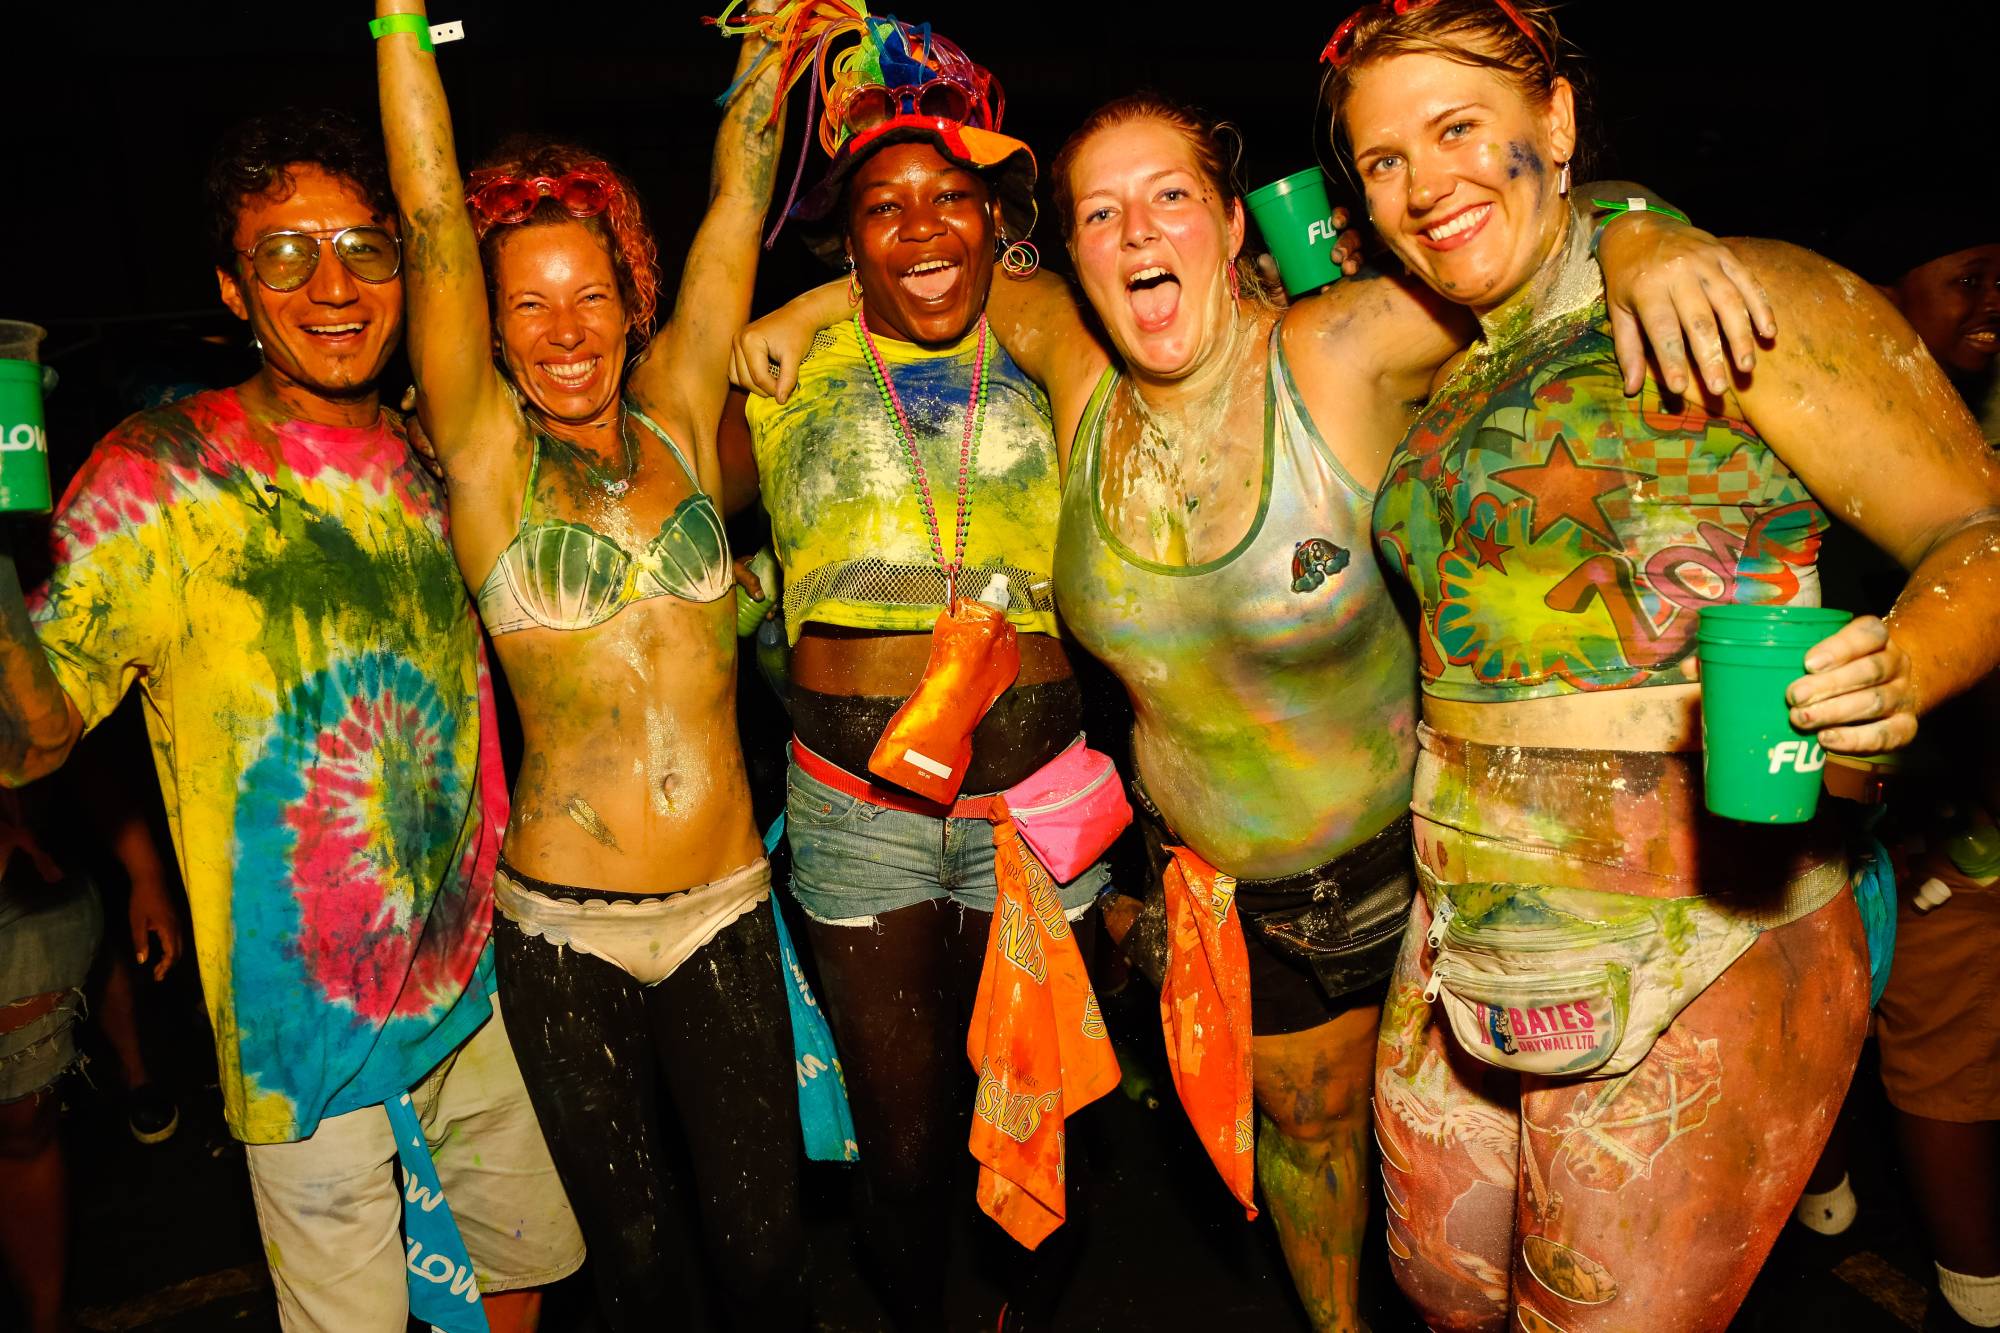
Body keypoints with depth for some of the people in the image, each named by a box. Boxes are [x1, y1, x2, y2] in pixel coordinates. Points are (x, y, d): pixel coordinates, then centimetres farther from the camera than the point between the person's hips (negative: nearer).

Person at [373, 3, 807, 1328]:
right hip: (563, 930, -1)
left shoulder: (678, 415, 5)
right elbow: (434, 216, -8)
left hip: (728, 908, 2)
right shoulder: (487, 449, -1)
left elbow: (740, 197, 5)